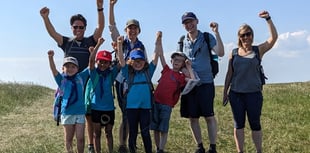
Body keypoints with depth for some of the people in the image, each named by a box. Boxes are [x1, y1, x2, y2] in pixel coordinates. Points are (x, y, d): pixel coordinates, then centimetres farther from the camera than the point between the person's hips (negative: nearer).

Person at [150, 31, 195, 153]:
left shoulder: (181, 77, 5)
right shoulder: (166, 70, 10)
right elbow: (160, 54, 7)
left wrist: (189, 68, -4)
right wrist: (159, 39, 2)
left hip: (167, 105, -2)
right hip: (155, 102, 2)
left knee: (164, 129, 1)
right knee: (155, 128, 7)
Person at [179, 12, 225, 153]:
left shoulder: (207, 38, -1)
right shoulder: (183, 41, 11)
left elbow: (220, 53, -17)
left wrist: (216, 32, -24)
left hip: (205, 82, -4)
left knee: (209, 116, -4)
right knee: (192, 118, 7)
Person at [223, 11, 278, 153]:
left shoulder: (259, 50, 2)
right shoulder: (234, 53, 7)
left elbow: (274, 37, -11)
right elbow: (229, 73, 11)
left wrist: (268, 19, -18)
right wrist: (225, 92, 9)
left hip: (254, 93, -2)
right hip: (235, 93, 2)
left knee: (255, 124, 4)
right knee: (238, 124, 7)